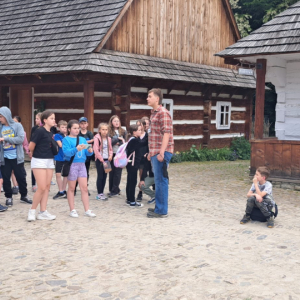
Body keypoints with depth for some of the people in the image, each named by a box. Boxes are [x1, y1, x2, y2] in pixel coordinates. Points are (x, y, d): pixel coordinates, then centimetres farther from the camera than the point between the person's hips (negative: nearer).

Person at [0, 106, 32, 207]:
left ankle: (24, 196, 24)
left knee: (21, 177, 7)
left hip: (17, 157, -2)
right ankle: (8, 197, 21)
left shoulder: (17, 126, -4)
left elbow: (21, 139, -17)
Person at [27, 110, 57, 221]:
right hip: (39, 161, -8)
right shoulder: (40, 131, -13)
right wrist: (36, 154, 5)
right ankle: (32, 210, 6)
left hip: (49, 161, 8)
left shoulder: (51, 133, 10)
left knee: (47, 187, 6)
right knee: (42, 188, -9)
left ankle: (43, 212, 10)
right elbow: (31, 147, -11)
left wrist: (57, 144, 5)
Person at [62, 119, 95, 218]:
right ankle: (72, 210, 13)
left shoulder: (82, 139, 14)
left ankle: (87, 210, 7)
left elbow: (87, 152, 9)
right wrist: (76, 149, -30)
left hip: (82, 164, 4)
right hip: (72, 165, -4)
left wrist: (90, 151, -14)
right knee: (71, 188, 5)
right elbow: (66, 152, -16)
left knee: (84, 188, 2)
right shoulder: (66, 139, -1)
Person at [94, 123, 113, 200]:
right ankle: (99, 194, 4)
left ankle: (102, 192, 17)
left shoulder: (109, 139, 7)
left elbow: (110, 149, 16)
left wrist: (110, 155, -6)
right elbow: (96, 151, -15)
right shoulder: (97, 138, -11)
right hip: (99, 160, -6)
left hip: (106, 160, 6)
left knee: (104, 176, 8)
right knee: (100, 176, -2)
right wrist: (102, 161, -16)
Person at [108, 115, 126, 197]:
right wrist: (118, 139, -12)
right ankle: (112, 189, 13)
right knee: (112, 172, 5)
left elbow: (125, 142, 2)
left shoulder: (123, 132, 6)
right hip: (112, 154, 0)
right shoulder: (109, 132, 3)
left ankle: (115, 190, 5)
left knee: (117, 172, 0)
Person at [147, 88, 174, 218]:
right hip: (155, 152, 10)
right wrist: (151, 152, 23)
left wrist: (161, 152, -24)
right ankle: (159, 207, 22)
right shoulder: (154, 113, 18)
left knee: (161, 181, -5)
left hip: (161, 152, -10)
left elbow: (166, 133, -19)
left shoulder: (163, 113, -12)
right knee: (158, 181, 14)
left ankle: (161, 211, 1)